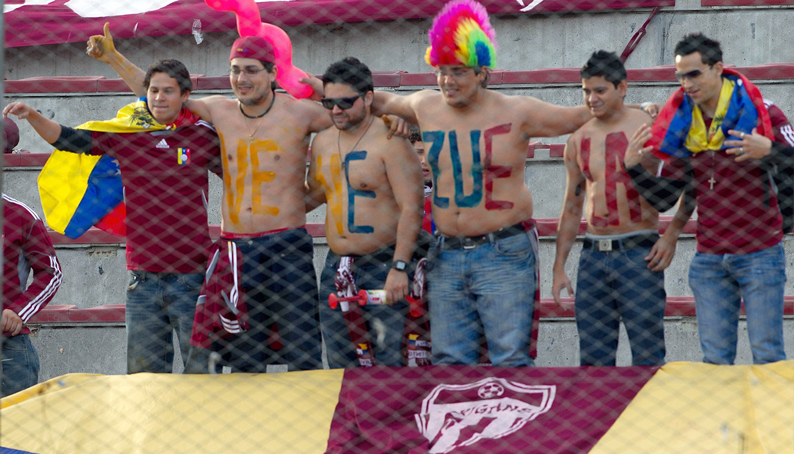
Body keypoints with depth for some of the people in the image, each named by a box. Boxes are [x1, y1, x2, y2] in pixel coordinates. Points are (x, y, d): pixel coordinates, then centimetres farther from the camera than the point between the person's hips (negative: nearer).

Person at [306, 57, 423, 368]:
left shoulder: (389, 141, -10)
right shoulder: (322, 143, 13)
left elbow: (411, 207, -15)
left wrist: (399, 267, -20)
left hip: (383, 267, -7)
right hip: (336, 269, 7)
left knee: (389, 363, -10)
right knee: (339, 366, 7)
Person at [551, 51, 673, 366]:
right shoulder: (579, 141, 12)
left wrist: (671, 237, -14)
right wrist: (559, 267, 15)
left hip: (639, 254, -5)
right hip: (594, 255, 5)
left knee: (647, 356, -7)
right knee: (593, 360, 3)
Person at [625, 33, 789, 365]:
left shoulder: (755, 110, -8)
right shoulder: (681, 122, 4)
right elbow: (663, 198, 8)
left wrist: (767, 152, -30)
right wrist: (634, 166, -9)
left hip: (759, 254, -4)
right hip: (709, 258, 4)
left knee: (767, 355, -3)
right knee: (715, 359, 4)